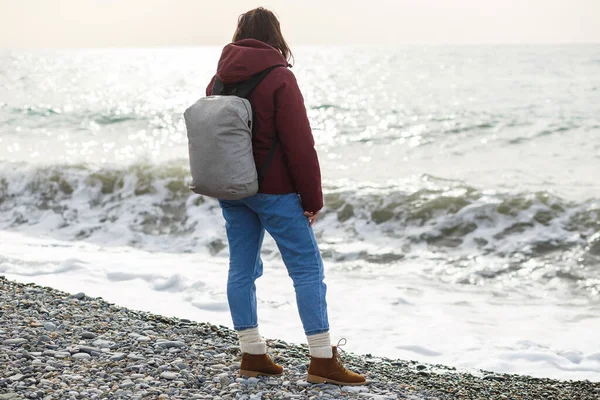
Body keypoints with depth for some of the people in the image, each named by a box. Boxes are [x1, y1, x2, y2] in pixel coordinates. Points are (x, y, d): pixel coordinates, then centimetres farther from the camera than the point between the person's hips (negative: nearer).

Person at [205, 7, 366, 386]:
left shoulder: (219, 80, 8)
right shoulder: (279, 78, -13)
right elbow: (300, 144, -15)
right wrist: (313, 199, -8)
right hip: (273, 190, -7)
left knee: (242, 268, 10)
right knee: (308, 268, -2)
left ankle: (252, 355, 15)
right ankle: (323, 360, -2)